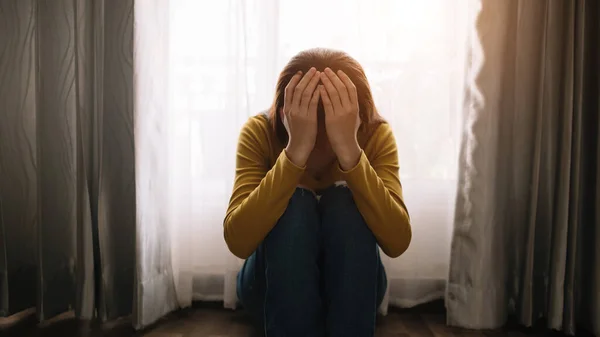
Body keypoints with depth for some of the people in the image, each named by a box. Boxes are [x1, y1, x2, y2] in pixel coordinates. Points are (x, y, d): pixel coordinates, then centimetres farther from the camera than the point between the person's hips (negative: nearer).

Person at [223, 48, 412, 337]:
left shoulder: (376, 134, -17)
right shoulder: (260, 132, -20)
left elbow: (397, 242, -30)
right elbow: (238, 241, -32)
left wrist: (349, 151, -41)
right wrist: (295, 152, -42)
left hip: (351, 285, 1)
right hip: (273, 284, 0)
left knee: (344, 205, -29)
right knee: (293, 208, -31)